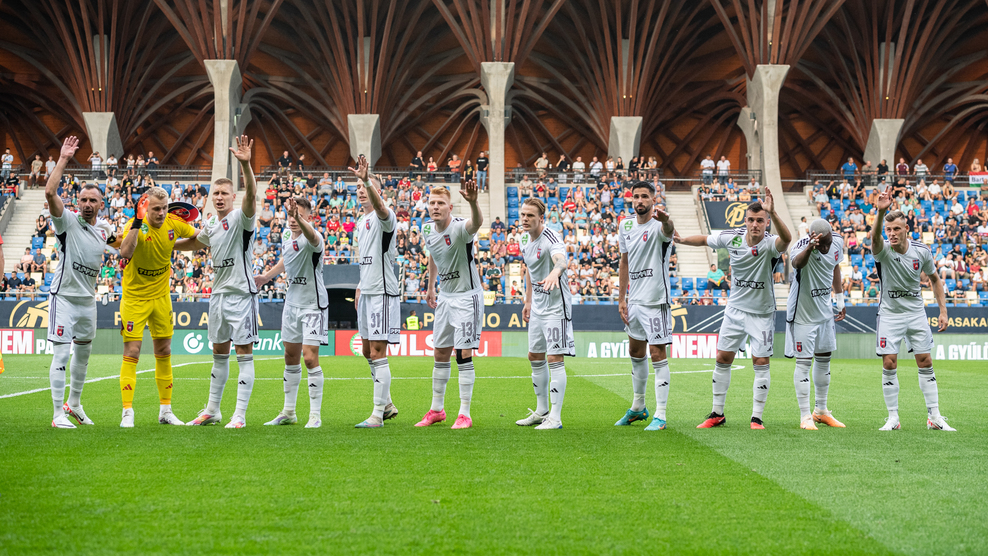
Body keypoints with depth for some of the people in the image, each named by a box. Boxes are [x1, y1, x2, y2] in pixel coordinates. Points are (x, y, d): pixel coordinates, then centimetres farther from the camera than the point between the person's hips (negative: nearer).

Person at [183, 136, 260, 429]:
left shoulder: (241, 218, -9)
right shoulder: (211, 225, 12)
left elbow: (251, 195, -30)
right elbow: (196, 242, 33)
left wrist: (245, 165, -45)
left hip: (241, 294, -7)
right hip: (218, 293, 7)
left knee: (243, 354, -4)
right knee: (219, 353, 15)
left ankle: (240, 415, -2)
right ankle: (212, 410, 23)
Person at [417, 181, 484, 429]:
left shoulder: (460, 228, -22)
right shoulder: (427, 229, 0)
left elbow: (477, 223, -47)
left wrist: (472, 202, -67)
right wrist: (431, 287, 26)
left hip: (467, 296, -7)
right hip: (444, 296, 7)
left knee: (463, 354, -8)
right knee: (440, 354, 12)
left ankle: (464, 414, -1)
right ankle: (437, 409, 24)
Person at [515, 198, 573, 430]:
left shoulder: (550, 239, -21)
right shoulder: (526, 239, 6)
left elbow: (561, 259, -43)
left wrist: (554, 273, -65)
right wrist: (528, 301, 22)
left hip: (556, 306, -9)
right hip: (537, 307, 9)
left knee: (555, 359, -10)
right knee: (535, 358, 16)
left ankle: (555, 417, -6)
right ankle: (541, 411, 28)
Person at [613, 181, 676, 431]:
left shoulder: (658, 225, -13)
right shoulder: (626, 225, 8)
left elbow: (669, 230, -40)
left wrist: (665, 220, -63)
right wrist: (621, 299, 13)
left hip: (655, 300, -8)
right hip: (634, 300, 8)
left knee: (657, 354, -7)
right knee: (635, 353, 18)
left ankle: (660, 416, -3)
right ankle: (638, 408, 33)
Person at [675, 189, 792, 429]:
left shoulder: (770, 243, -22)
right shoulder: (731, 237, -9)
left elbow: (786, 239, -46)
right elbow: (705, 239, 10)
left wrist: (773, 213, -61)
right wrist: (680, 240, -5)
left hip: (762, 313, -4)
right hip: (735, 308, 4)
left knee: (761, 363, -3)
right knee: (722, 359, 7)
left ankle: (756, 417, 9)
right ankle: (717, 414, 19)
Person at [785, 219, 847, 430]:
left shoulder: (837, 241, -6)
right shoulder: (801, 247, -28)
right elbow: (797, 263, -53)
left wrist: (840, 300, 19)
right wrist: (810, 247, -74)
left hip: (825, 311, 7)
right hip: (803, 313, -7)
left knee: (824, 359, 16)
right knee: (804, 362, -5)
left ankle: (821, 411, 29)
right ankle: (805, 417, 1)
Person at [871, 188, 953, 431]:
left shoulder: (922, 251, -7)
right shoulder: (883, 250, -16)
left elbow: (934, 279, 9)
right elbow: (875, 238, -42)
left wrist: (943, 310, 2)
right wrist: (881, 213, -61)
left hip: (916, 313, 2)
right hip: (890, 313, -2)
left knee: (925, 363, 3)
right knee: (889, 365, -6)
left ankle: (934, 417, 10)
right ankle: (892, 418, 4)